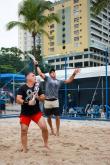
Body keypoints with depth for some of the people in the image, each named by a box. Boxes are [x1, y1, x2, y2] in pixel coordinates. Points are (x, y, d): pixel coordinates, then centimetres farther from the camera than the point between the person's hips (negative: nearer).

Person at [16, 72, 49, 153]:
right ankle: (24, 149, 18)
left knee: (44, 127, -8)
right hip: (25, 113, -2)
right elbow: (18, 99, -15)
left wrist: (38, 97, -13)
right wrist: (27, 102, -28)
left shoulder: (38, 87, 5)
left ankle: (46, 144, 15)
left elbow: (43, 98, 8)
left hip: (37, 112, 3)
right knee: (24, 131, 2)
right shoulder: (22, 88, -8)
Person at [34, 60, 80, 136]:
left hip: (55, 101, 1)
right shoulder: (47, 79, 4)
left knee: (57, 117, -2)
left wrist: (74, 74, -1)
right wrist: (37, 65, -7)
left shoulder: (59, 81, 11)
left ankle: (57, 131, 13)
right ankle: (52, 129, 31)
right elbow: (40, 73, -5)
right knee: (49, 117, 10)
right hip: (47, 101, -1)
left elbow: (69, 81, 8)